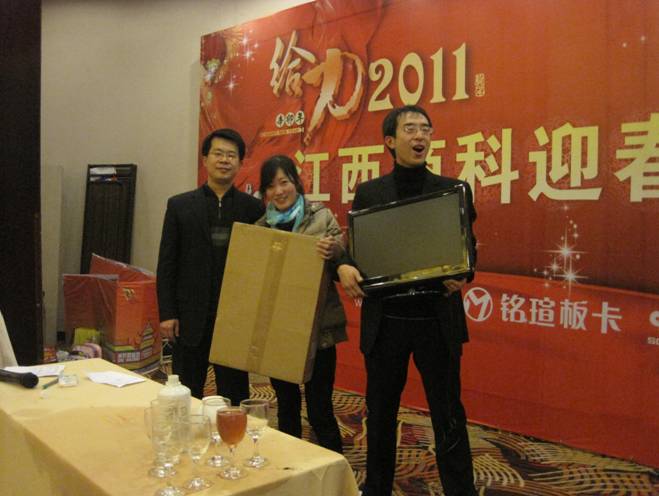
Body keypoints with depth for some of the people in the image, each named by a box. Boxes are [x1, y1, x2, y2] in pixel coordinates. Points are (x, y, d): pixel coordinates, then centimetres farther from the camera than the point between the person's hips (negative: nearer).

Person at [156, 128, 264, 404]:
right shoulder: (180, 205, 2)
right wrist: (166, 314, -3)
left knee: (235, 396, 11)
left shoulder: (254, 208, 1)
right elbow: (166, 264, 2)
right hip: (190, 318, 0)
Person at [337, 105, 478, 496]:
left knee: (449, 418, 7)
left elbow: (467, 251, 4)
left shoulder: (454, 190, 3)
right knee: (380, 414, 15)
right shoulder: (368, 193, 5)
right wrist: (344, 267, -14)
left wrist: (462, 275, -17)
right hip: (385, 320, 2)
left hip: (437, 320, -1)